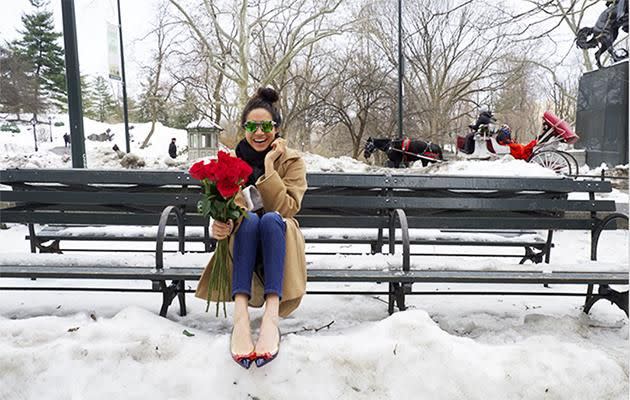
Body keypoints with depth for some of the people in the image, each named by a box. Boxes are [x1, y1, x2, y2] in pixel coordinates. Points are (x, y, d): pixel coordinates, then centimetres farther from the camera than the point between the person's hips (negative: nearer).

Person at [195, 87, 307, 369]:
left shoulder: (292, 161, -1)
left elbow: (286, 210, -14)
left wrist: (269, 168, -21)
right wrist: (218, 226, -28)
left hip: (279, 243, -1)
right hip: (242, 244, 1)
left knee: (270, 219, -33)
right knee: (249, 219, -32)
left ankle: (271, 314, -46)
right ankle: (240, 315, -46)